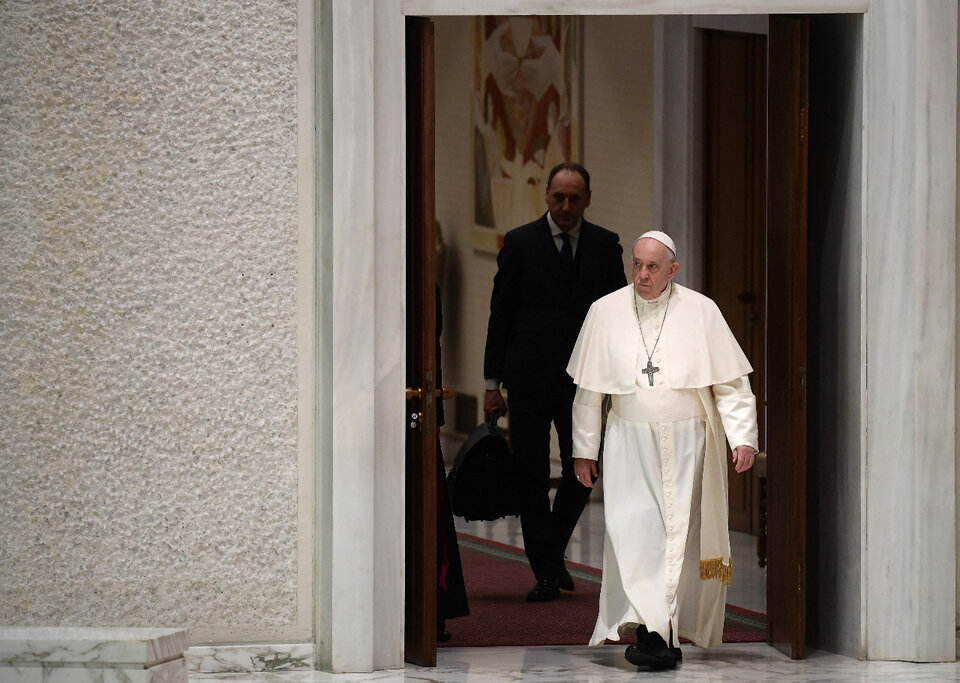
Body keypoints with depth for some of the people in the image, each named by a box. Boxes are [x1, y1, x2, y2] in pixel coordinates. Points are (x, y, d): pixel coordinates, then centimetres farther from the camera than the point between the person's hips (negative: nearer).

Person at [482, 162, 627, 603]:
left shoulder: (605, 245, 6)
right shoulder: (520, 243, 1)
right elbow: (500, 314, 2)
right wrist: (492, 383, -1)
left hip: (581, 380, 1)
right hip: (529, 378, -1)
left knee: (581, 475, -1)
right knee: (532, 479, 0)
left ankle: (553, 551, 24)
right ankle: (546, 574, 8)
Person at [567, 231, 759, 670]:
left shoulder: (701, 312, -1)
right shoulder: (606, 312, 4)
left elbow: (731, 381, 1)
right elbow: (589, 388, 11)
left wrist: (743, 437, -9)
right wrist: (584, 448, 11)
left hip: (685, 441, 0)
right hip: (629, 441, 0)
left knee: (678, 534, 0)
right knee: (631, 529, -14)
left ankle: (666, 634, 8)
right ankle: (651, 631, -20)